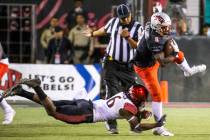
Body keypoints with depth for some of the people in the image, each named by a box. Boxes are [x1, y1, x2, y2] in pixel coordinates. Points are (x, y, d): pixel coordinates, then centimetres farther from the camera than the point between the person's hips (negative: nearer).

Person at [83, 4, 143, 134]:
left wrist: (127, 37, -25)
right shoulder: (113, 22, 0)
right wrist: (93, 34, 38)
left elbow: (138, 47, -11)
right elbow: (105, 30, 23)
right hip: (112, 64, 0)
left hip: (128, 67, 0)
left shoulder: (138, 28, -7)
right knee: (113, 94, -9)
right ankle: (112, 124, -9)